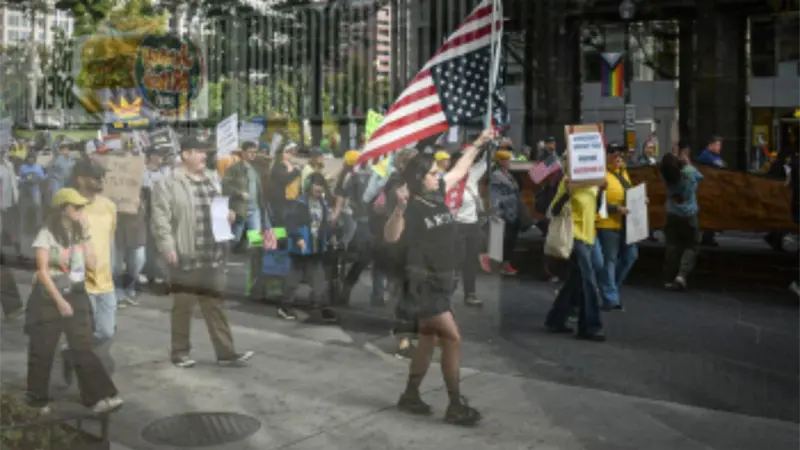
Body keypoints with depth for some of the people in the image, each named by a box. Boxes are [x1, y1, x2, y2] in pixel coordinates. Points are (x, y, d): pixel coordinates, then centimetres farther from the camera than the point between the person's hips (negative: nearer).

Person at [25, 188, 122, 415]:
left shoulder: (79, 234, 9)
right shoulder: (47, 234, -7)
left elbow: (92, 264, 0)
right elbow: (42, 271, -11)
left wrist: (86, 235, -5)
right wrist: (59, 300, -16)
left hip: (76, 296, 4)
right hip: (49, 298, -4)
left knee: (83, 348, -4)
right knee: (42, 351, 5)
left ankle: (100, 396, -9)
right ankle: (37, 400, 19)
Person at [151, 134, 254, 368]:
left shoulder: (213, 178, 14)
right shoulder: (168, 183, -8)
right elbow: (161, 219, -11)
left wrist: (227, 215, 5)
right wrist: (168, 248, -17)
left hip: (212, 255, 6)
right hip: (185, 255, -5)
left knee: (215, 305, 10)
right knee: (183, 306, 7)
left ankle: (225, 352, 13)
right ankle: (180, 352, 21)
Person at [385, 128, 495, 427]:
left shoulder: (437, 195, 6)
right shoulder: (411, 207, -16)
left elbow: (460, 168, 19)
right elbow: (390, 237, -30)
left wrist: (479, 143, 24)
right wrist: (399, 208, -43)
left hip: (440, 282, 9)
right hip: (423, 283, -9)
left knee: (429, 339, 14)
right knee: (452, 338, -9)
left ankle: (410, 396, 26)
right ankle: (456, 405, 0)